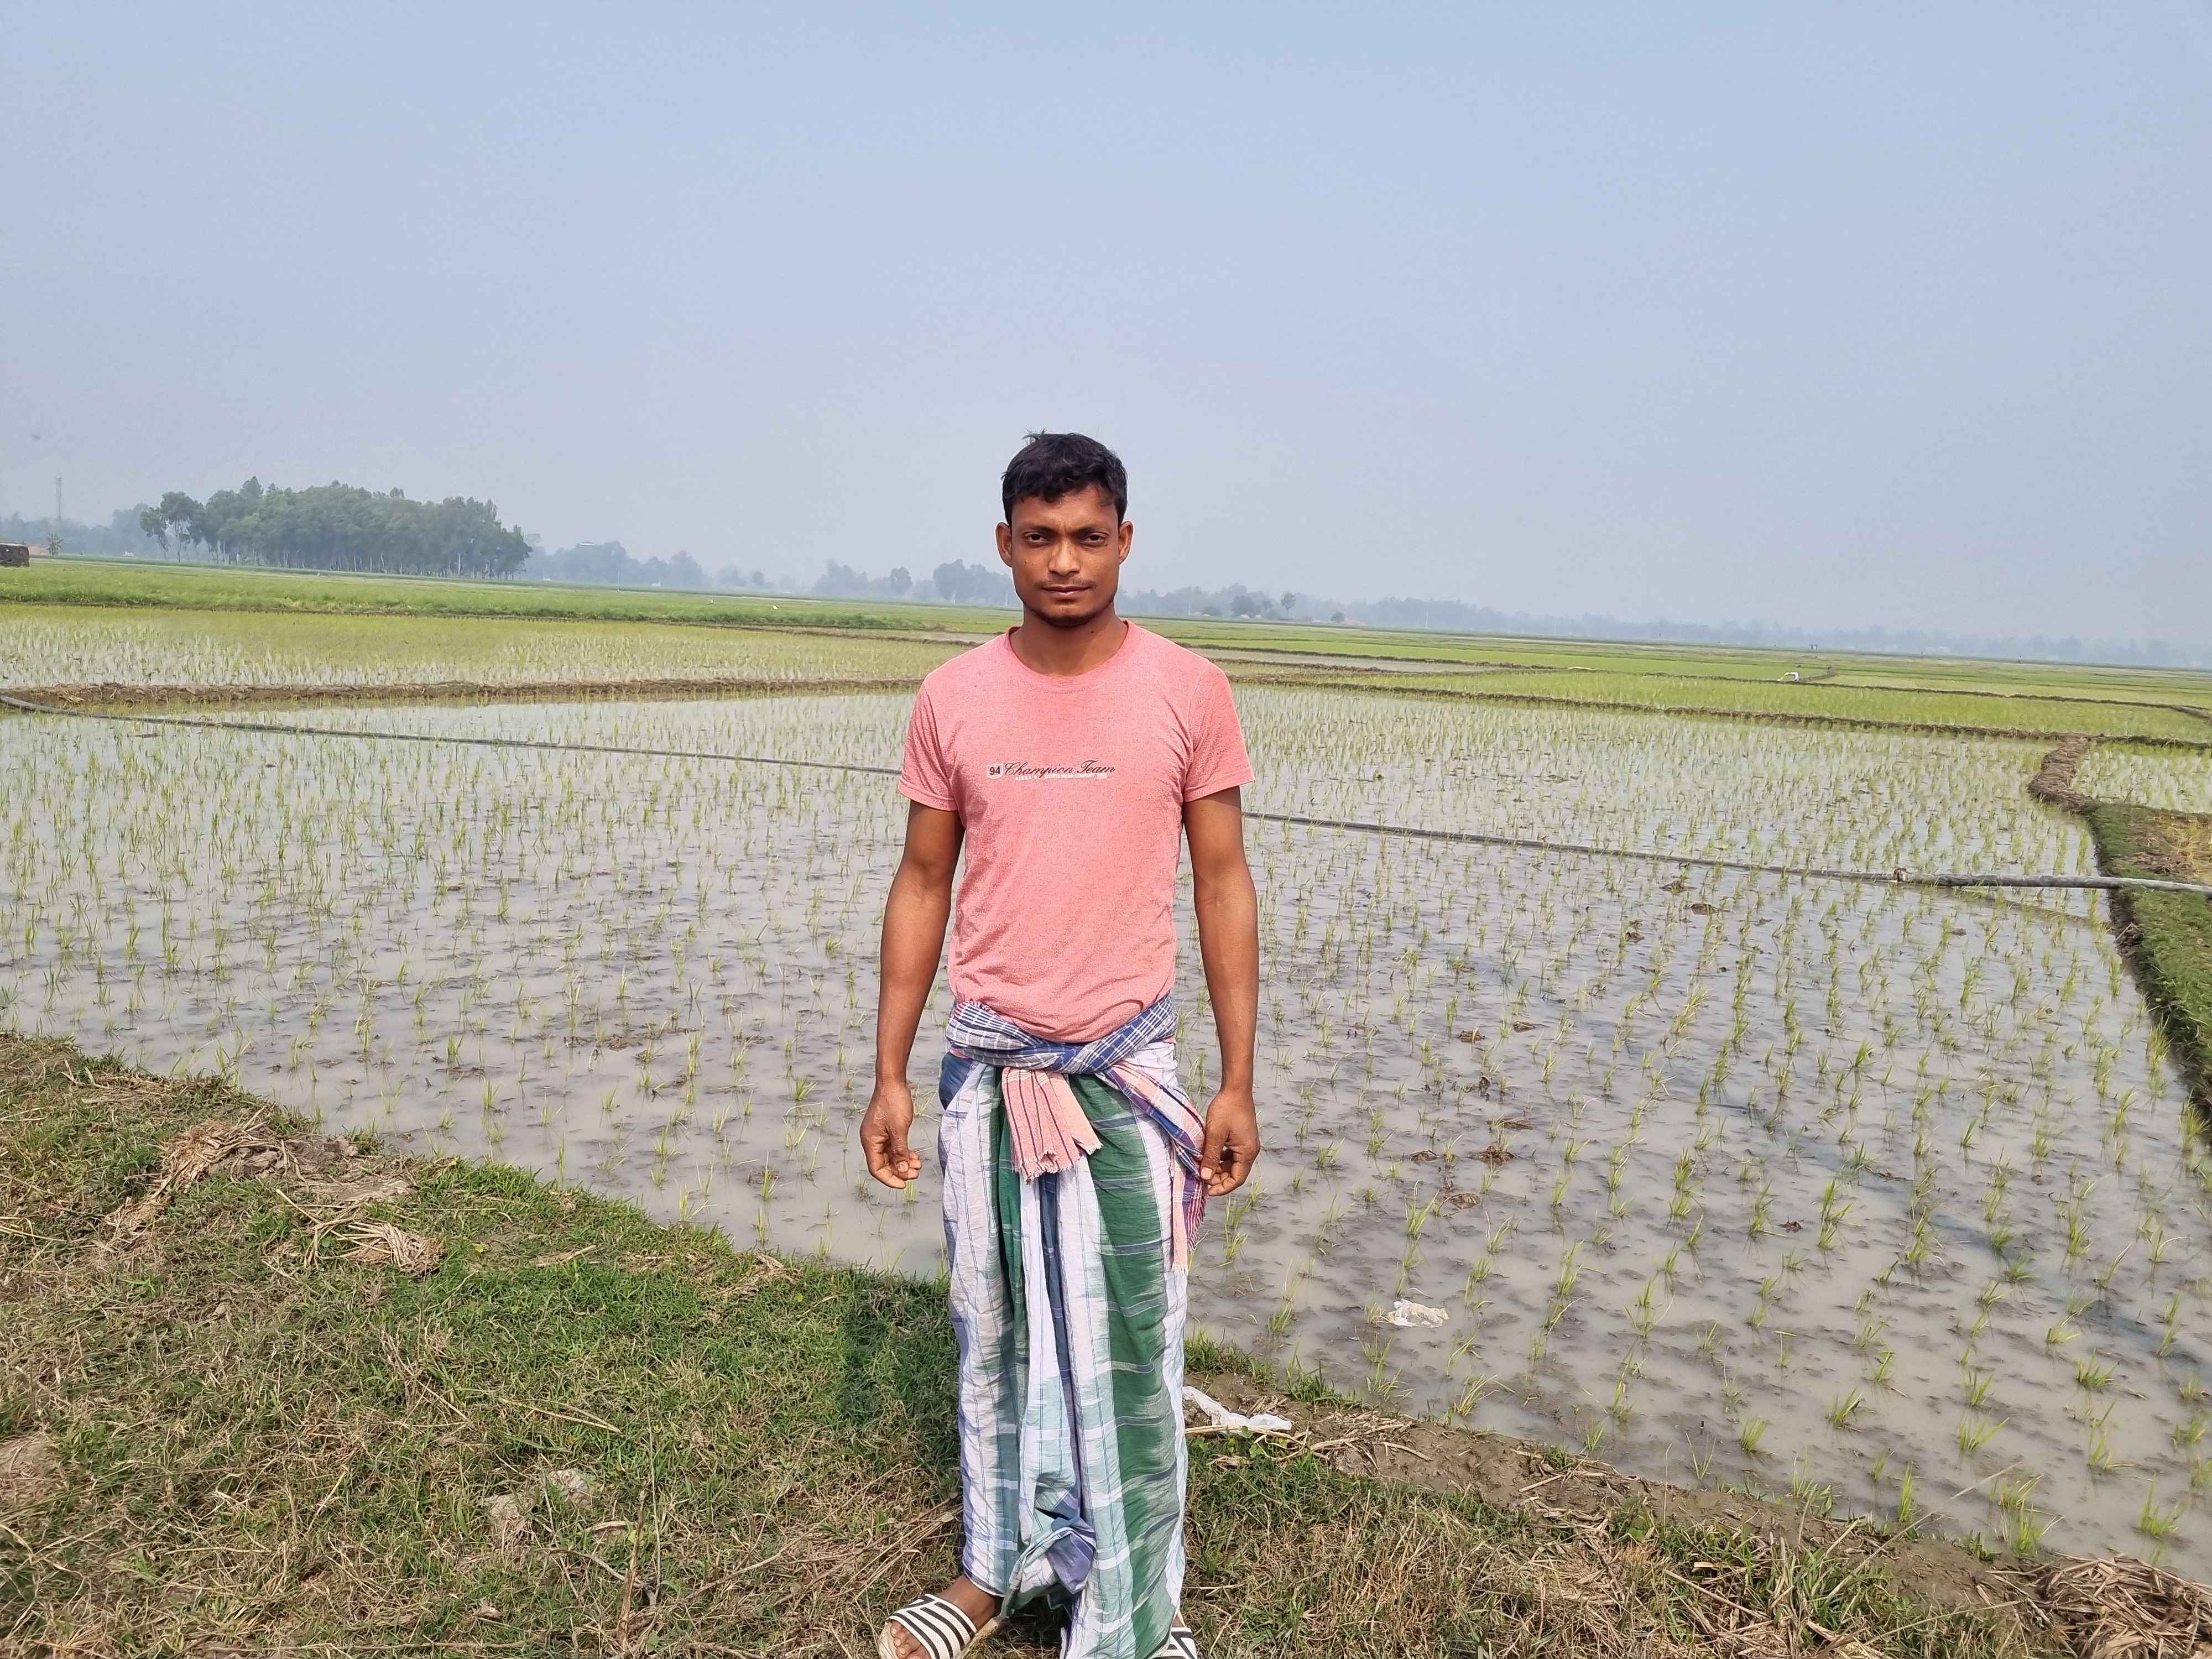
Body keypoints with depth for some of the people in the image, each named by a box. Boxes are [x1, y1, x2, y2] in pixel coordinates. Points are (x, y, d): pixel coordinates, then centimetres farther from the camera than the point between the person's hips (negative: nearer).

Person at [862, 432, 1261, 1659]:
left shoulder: (1187, 691, -5)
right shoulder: (953, 698, 0)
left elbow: (1223, 885, -1)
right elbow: (922, 886, 5)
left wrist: (1238, 1084, -4)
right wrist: (889, 1077, 3)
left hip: (1126, 1065, -2)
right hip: (985, 1064, 2)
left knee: (1130, 1346, 4)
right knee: (995, 1329, 13)